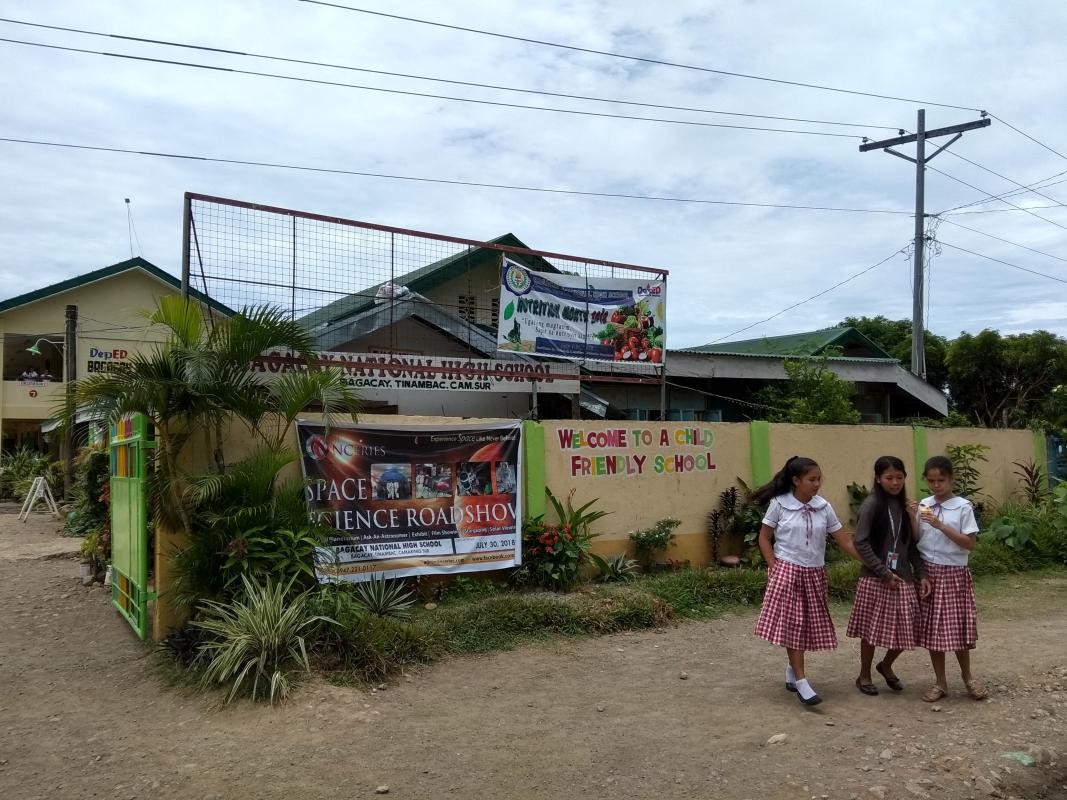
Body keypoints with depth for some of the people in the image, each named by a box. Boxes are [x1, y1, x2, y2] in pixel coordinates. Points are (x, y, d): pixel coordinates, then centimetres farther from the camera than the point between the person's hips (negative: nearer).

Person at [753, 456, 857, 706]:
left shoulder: (824, 507, 1)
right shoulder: (779, 504, -7)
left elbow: (845, 541, 2)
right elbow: (764, 538, -1)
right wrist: (774, 568, -11)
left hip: (814, 573, 4)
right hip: (787, 571, -4)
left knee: (809, 624, 10)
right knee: (792, 623, -7)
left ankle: (792, 669, 30)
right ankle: (801, 681, -4)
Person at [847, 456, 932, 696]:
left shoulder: (903, 505, 8)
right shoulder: (872, 504, -9)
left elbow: (911, 544, 10)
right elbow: (860, 542, -14)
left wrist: (921, 574, -1)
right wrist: (884, 573, -15)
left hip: (903, 578, 5)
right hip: (875, 578, -5)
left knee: (907, 629, 5)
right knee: (872, 629, 4)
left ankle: (886, 666, 31)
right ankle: (864, 676, 24)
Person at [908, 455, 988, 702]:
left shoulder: (963, 507, -7)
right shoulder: (924, 506, 3)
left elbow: (970, 544, -13)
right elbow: (914, 540, 3)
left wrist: (940, 525, -20)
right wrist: (912, 517, -12)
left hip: (954, 574, -3)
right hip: (928, 573, 3)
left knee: (957, 627, 4)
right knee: (933, 628, 7)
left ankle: (967, 677, 26)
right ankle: (940, 682, 18)